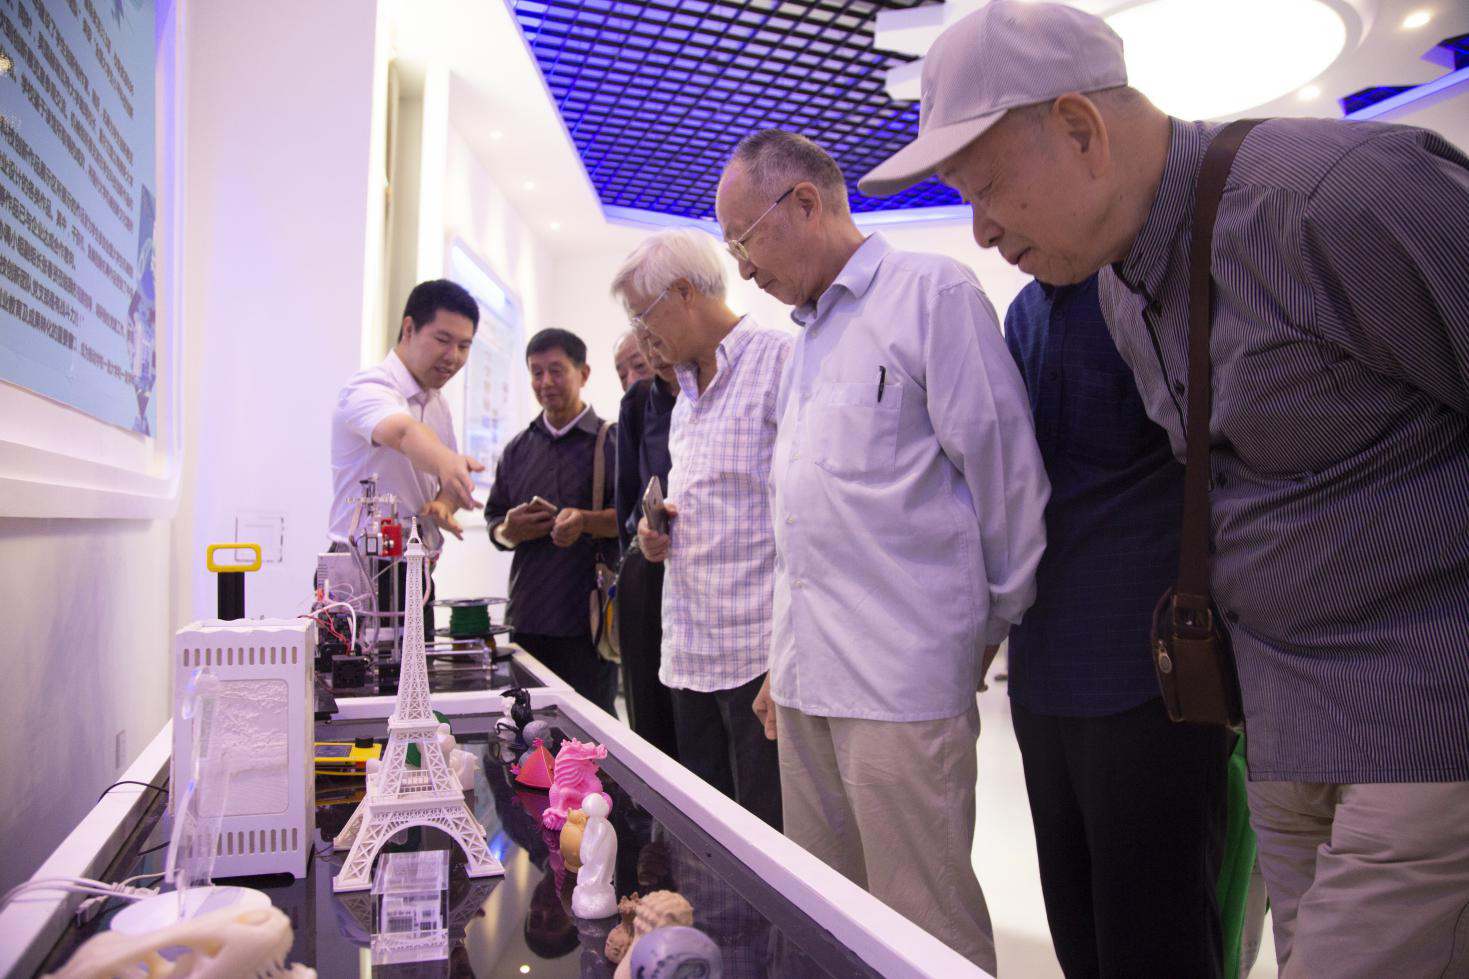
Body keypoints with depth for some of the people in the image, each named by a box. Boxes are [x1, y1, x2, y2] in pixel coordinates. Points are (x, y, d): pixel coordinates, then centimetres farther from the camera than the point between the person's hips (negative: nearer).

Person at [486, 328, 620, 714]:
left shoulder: (610, 442, 1)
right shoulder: (517, 449, 16)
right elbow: (494, 519, 20)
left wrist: (585, 522, -24)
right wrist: (508, 531, -2)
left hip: (587, 622, -4)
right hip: (527, 621, 5)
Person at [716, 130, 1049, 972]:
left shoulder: (932, 292, -5)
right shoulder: (809, 338, 19)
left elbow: (1005, 469, -6)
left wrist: (998, 623, 2)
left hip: (902, 678, -8)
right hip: (808, 678, 8)